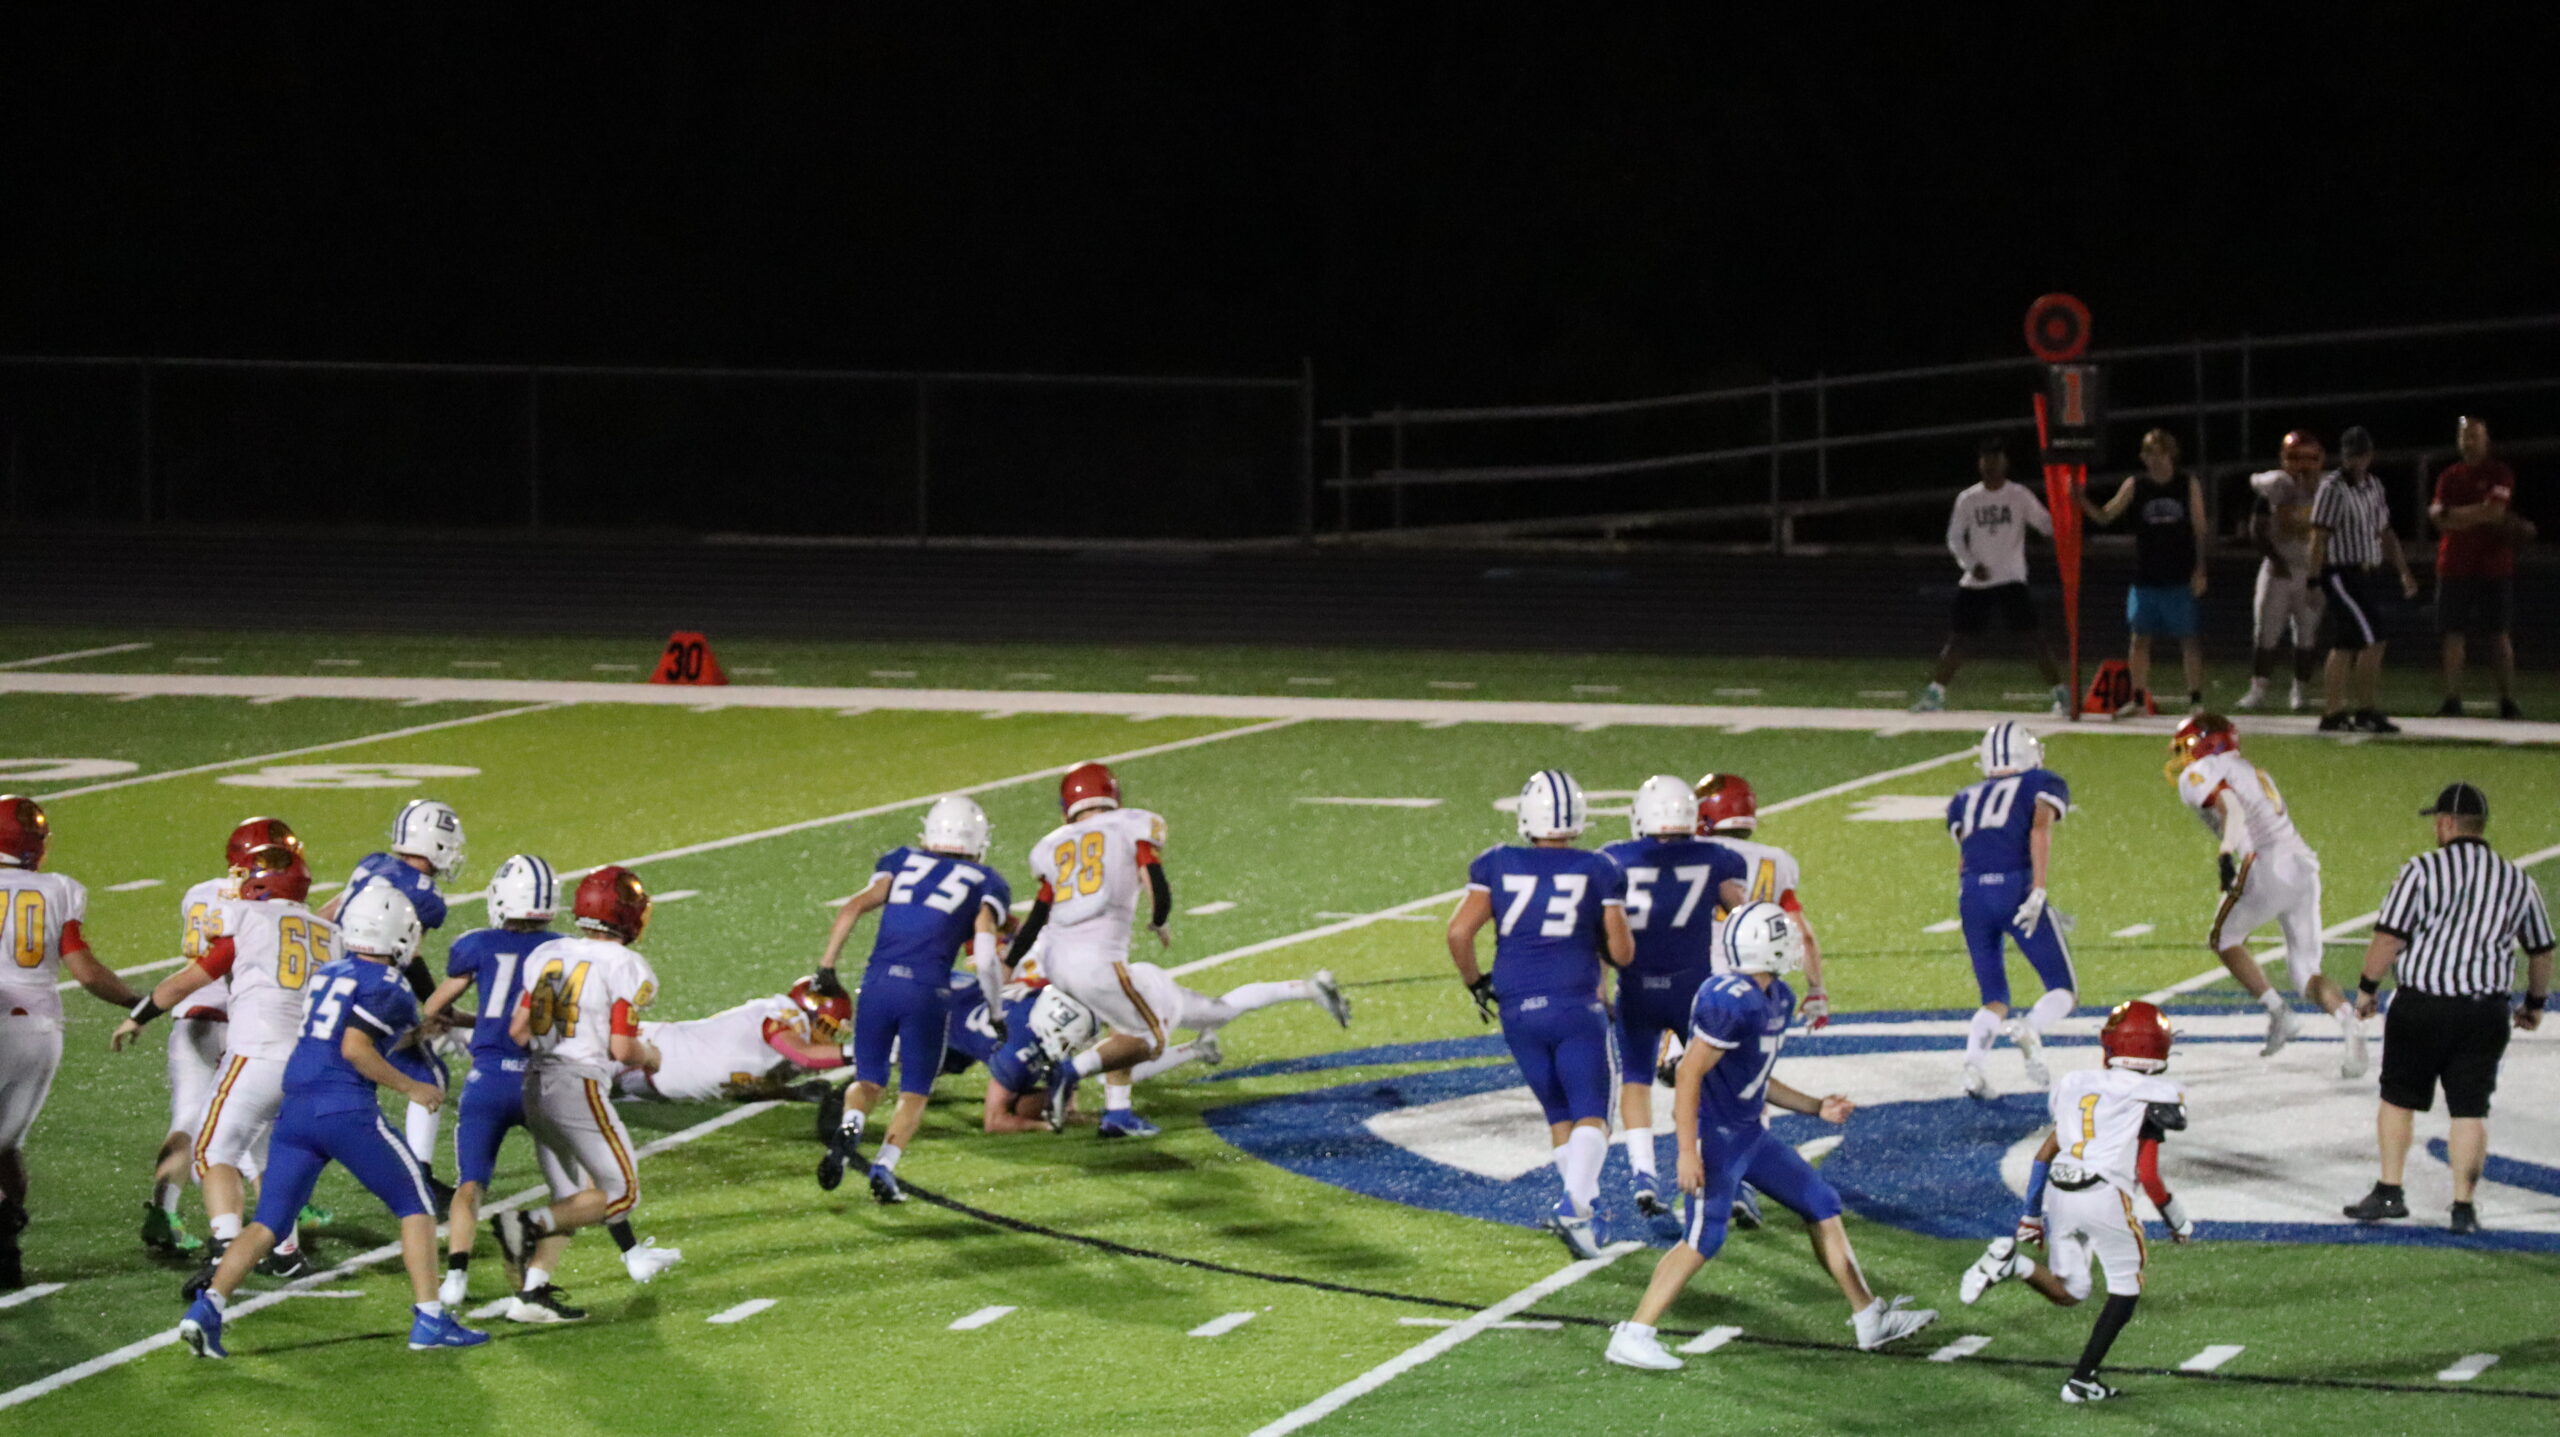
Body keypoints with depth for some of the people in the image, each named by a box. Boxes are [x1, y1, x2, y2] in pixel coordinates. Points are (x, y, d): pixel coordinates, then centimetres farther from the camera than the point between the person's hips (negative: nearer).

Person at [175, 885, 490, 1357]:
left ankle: (207, 1307, -12)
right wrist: (410, 1087, -4)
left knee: (268, 1222, 6)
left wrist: (407, 1034, 34)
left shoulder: (327, 973, 18)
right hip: (346, 1109, -6)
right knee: (415, 1204, 9)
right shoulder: (387, 989, -5)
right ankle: (430, 1321, 5)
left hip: (295, 1109, 6)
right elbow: (355, 1050, -15)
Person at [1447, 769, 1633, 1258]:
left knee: (1559, 1115, 19)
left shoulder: (1498, 864, 3)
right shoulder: (1599, 871, 0)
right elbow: (1621, 952, 1)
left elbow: (1459, 932, -2)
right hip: (1575, 1005, -3)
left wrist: (1475, 983, 14)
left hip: (1518, 1010, 3)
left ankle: (1587, 1207, 18)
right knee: (1592, 1116, -2)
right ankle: (1574, 1204, -24)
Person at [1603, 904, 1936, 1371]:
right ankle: (1632, 1337, -6)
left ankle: (1869, 1319, 20)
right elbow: (1689, 1075, -22)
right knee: (1702, 1239, -12)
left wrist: (1816, 1107, 14)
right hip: (1715, 1137, -10)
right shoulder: (1730, 1003, -23)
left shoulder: (1778, 1000, 8)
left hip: (1751, 1133, 10)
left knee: (1822, 1205, 12)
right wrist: (1688, 1153, -24)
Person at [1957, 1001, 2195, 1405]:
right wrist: (2180, 1223, 11)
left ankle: (2011, 1261, -12)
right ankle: (2082, 1379, 6)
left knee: (2068, 1293, 16)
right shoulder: (2156, 1096, 0)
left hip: (2058, 1192, 5)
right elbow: (2148, 1176, -4)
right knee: (2126, 1288, 13)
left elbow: (2045, 1153, 18)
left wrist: (2031, 1214, 26)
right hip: (2105, 1195, -5)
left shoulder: (2077, 1084, 17)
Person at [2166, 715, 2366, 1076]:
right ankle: (2349, 1024, -20)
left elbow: (2230, 806, -14)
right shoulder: (2252, 772, 31)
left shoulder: (2201, 773, 5)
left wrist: (2226, 855, -26)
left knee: (2224, 939, 16)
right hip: (2305, 867, 7)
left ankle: (2277, 1012, 1)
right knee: (2305, 971, 8)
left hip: (2268, 868, -7)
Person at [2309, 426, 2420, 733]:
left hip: (2362, 575, 8)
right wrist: (2314, 582, -16)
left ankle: (2332, 713, 15)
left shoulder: (2373, 486, 13)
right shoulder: (2333, 489, -12)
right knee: (2372, 638, -12)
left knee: (2344, 644, 10)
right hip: (2340, 575, -8)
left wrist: (2404, 571, 16)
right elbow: (2319, 538, -13)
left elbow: (2385, 533, 20)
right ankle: (2366, 710, -7)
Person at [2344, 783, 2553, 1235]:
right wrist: (2535, 1003, 30)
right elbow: (2541, 952, 16)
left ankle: (2389, 1192, 15)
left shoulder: (2422, 871, -7)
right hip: (2486, 1011, 2)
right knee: (2471, 1108, 5)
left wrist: (2367, 987, 4)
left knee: (2398, 1097, 13)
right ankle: (2463, 1206, 3)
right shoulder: (2517, 881, 7)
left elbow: (2388, 938, -10)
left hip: (2421, 1006, -2)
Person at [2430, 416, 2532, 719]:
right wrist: (2481, 515, -12)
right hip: (2454, 566, 3)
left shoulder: (2500, 474, 0)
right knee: (2454, 636, -3)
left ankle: (2508, 701, 4)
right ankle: (2452, 701, -4)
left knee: (2498, 636, 1)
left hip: (2494, 566, -3)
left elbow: (2495, 510, -14)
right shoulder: (2449, 476, 11)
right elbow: (2441, 520, 0)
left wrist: (2454, 515, -10)